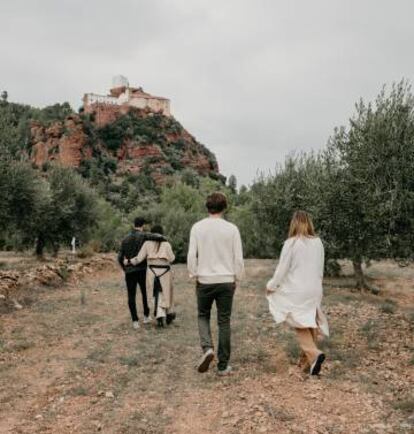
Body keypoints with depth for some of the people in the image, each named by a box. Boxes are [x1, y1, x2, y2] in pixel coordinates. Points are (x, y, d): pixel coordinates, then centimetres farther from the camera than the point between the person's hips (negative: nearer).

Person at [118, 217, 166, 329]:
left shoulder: (126, 239, 7)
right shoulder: (143, 236, -6)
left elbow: (120, 257, 6)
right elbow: (158, 237, -22)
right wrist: (163, 239, 1)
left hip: (129, 271, 2)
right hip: (142, 269, -2)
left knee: (131, 296, 5)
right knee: (145, 293, 17)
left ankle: (135, 321, 2)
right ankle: (146, 316, 24)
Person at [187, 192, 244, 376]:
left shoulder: (197, 227, -4)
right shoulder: (231, 228, -5)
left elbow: (192, 255, -4)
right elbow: (238, 258, -3)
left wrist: (194, 275, 9)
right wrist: (236, 278, 10)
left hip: (204, 280, 0)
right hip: (226, 281, 0)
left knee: (203, 316, 20)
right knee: (224, 322, 8)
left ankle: (207, 348, -3)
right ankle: (223, 366, 14)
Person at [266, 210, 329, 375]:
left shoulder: (291, 243, -13)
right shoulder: (318, 242, 2)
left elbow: (282, 268, -9)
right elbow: (320, 269, 11)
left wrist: (271, 285, 5)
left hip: (296, 291, -5)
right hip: (314, 290, 5)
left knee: (301, 326, 3)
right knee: (310, 324, 13)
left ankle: (314, 354, -17)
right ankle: (307, 361, 20)